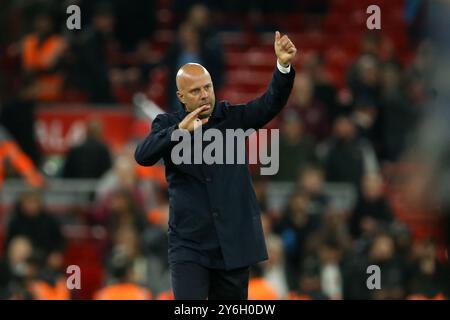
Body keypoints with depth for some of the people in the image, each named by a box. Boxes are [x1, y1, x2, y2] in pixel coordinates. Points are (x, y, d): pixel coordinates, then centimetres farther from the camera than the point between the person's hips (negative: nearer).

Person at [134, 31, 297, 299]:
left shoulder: (231, 117, 3)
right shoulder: (168, 124, 3)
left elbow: (270, 104, -11)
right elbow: (143, 156, -13)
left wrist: (284, 66, -29)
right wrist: (179, 131, -28)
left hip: (234, 244, 2)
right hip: (189, 245, -1)